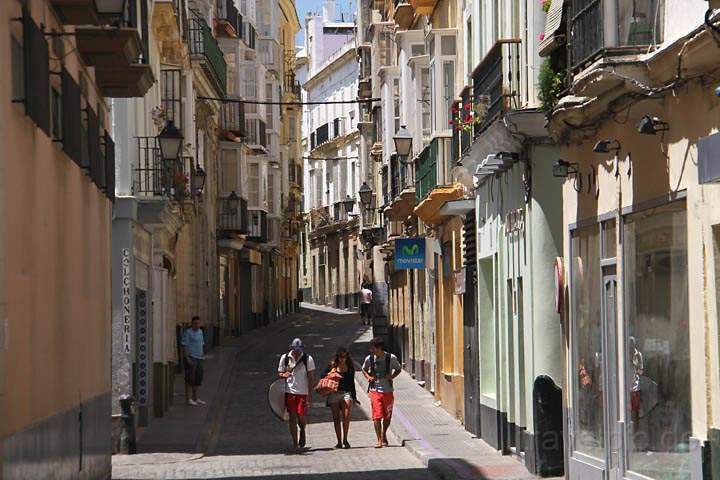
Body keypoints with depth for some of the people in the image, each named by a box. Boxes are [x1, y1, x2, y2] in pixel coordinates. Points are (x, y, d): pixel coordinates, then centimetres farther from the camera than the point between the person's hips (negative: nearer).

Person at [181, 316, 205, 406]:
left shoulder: (200, 332, 13)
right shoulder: (187, 332, -10)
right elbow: (184, 346, -13)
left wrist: (202, 356, 15)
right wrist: (187, 358, -20)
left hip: (198, 358, 8)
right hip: (190, 358, -8)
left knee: (198, 379, 9)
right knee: (190, 379, -8)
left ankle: (195, 398, 17)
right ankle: (188, 399, -6)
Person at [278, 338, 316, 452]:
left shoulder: (308, 359, -2)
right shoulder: (285, 358, 3)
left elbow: (310, 377, -1)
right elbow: (279, 373, 11)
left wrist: (309, 393, -6)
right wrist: (284, 375, -14)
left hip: (303, 392, -1)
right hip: (289, 391, 1)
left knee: (301, 416, -7)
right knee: (292, 417, -1)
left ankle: (302, 431, 27)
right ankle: (295, 443, 5)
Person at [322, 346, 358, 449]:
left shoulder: (350, 367, 10)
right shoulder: (332, 365, 5)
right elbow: (323, 376, 11)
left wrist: (354, 396, 16)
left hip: (346, 393, 0)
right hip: (334, 393, 0)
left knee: (346, 416, -14)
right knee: (336, 418, 2)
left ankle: (345, 440, -3)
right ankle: (339, 441, 8)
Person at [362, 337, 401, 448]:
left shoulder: (391, 358, -7)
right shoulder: (369, 359, -2)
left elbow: (398, 369, 10)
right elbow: (364, 369, 17)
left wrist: (392, 376, -8)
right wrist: (368, 377, -3)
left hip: (388, 390, 0)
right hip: (374, 390, 0)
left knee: (387, 416, 11)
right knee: (377, 416, -9)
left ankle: (384, 435, 35)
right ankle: (379, 440, -6)